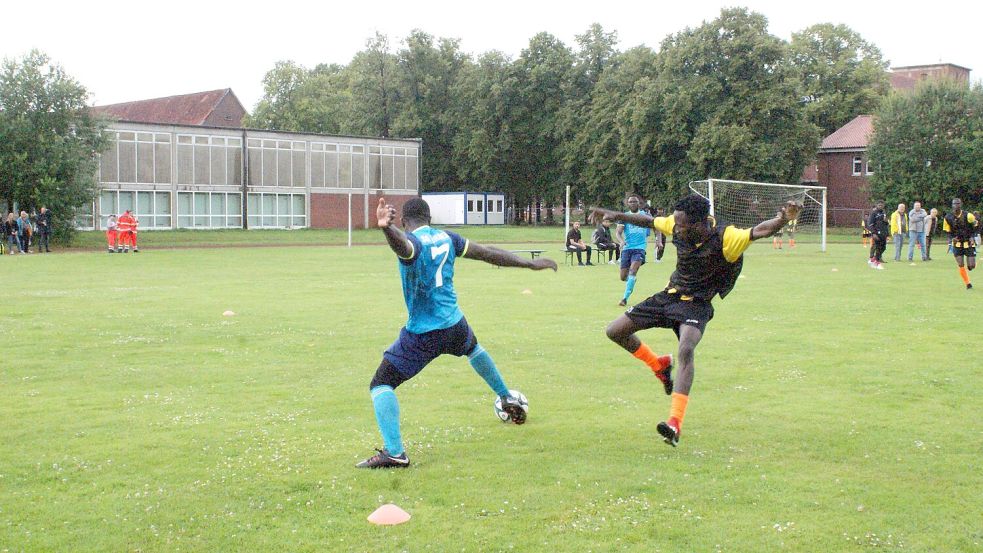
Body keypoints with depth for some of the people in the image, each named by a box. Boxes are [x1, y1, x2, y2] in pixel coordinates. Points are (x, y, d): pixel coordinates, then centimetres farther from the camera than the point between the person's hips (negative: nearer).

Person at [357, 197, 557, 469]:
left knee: (381, 384, 0)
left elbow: (402, 245, -42)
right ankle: (509, 401, 57)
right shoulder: (445, 237, 3)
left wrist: (386, 228, -66)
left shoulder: (412, 242, -15)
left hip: (423, 334, -6)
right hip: (455, 324, 7)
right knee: (473, 348, 40)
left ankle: (394, 453, -17)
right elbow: (488, 253, 10)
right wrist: (530, 263, 21)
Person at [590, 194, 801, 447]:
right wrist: (616, 215, 18)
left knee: (686, 350, -34)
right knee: (615, 331, 5)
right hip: (670, 294, 6)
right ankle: (659, 365, 28)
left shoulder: (725, 238, -22)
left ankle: (675, 423, -37)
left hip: (696, 304, -6)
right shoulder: (679, 228, -6)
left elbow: (759, 231, -36)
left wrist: (782, 219, -55)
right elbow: (649, 221, 12)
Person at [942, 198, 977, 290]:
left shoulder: (967, 216, -13)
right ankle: (968, 284, 11)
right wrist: (952, 238, -13)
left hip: (969, 243, -1)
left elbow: (974, 226, 3)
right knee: (961, 266, -6)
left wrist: (972, 237, -9)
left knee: (971, 266, -5)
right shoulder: (948, 218, -7)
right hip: (957, 244, 1)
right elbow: (948, 231, 6)